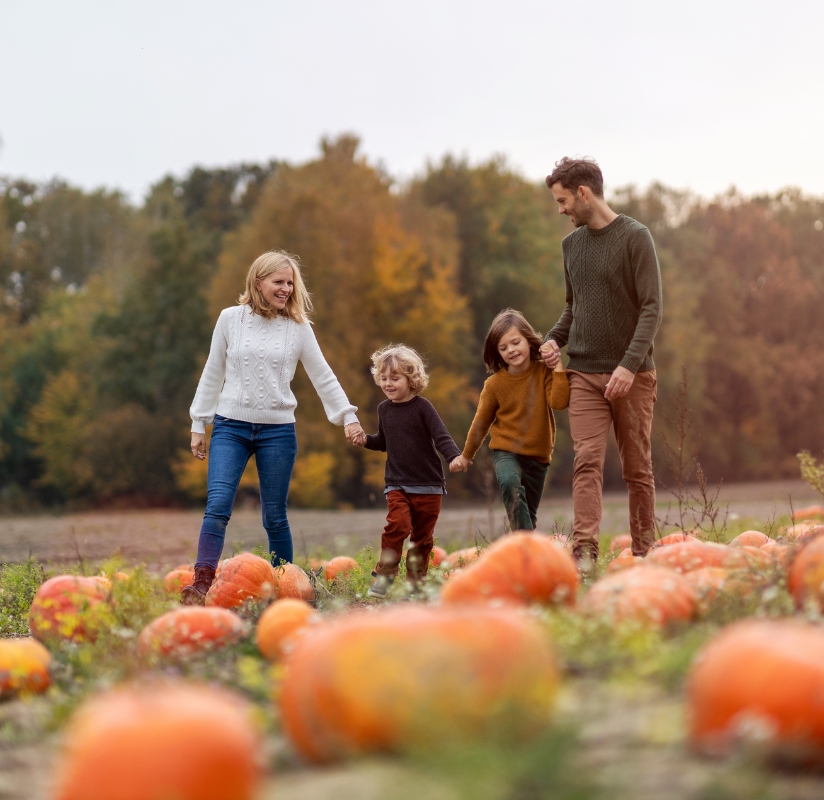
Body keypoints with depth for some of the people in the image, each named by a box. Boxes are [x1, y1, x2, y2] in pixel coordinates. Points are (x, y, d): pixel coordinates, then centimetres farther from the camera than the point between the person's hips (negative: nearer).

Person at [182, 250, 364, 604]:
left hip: (278, 431, 0)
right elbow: (212, 374, 9)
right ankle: (201, 585, -19)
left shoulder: (299, 328, 3)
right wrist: (198, 423, 9)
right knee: (218, 504, -16)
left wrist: (348, 415, -1)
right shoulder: (231, 319, 4)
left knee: (275, 516, 5)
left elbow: (323, 378, 7)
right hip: (231, 426, 0)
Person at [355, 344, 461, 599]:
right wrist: (366, 440, 2)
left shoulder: (422, 407, -6)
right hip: (397, 484, 2)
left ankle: (416, 580, 19)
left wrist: (455, 456, -32)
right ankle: (384, 574, -10)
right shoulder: (384, 409, 7)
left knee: (422, 535, 5)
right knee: (397, 524, -20)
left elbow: (442, 437, -14)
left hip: (428, 485, -2)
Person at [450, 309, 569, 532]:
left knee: (530, 513, 8)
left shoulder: (544, 372, -5)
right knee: (510, 484, -32)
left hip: (539, 456, 2)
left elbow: (559, 402, -22)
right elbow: (481, 422, 6)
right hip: (506, 451, -2)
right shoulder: (494, 384, -6)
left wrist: (558, 366, -20)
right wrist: (466, 455, 16)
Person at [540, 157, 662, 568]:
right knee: (587, 460, -10)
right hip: (584, 374, 4)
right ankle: (584, 551, -17)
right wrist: (554, 338, 5)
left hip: (632, 375, -4)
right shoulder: (571, 244, 13)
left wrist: (629, 365, -20)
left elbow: (651, 307, -10)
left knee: (637, 468, 3)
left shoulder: (635, 237, -4)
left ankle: (643, 553, 10)